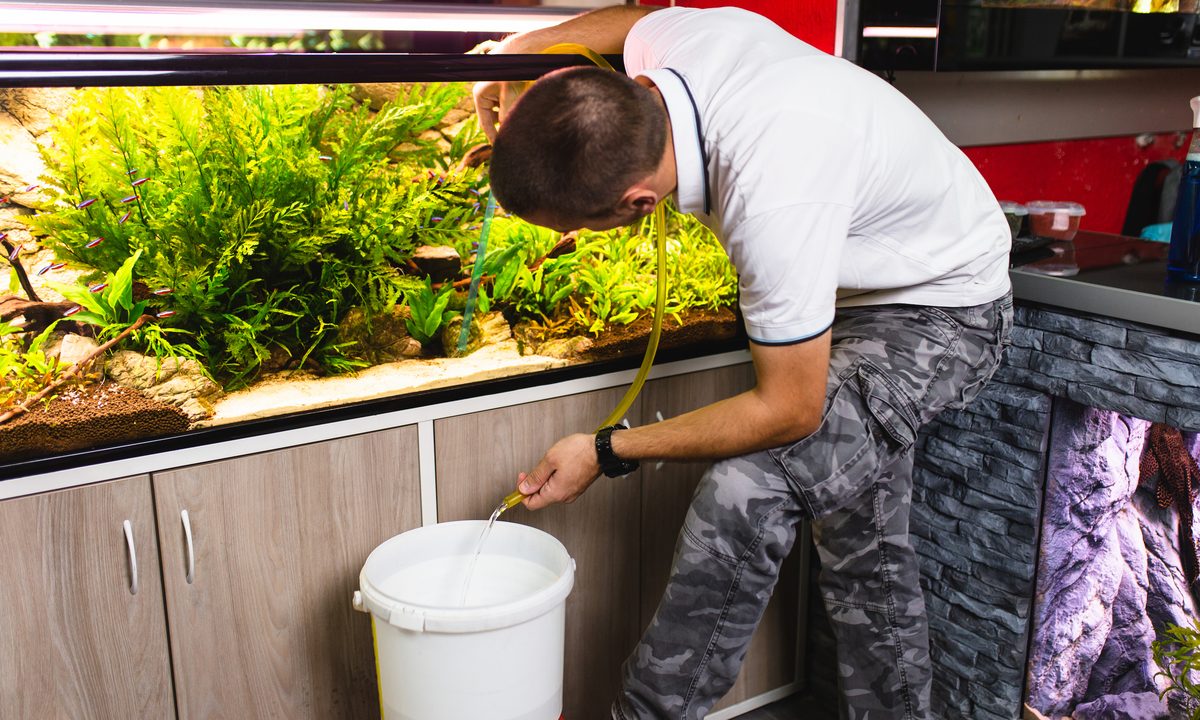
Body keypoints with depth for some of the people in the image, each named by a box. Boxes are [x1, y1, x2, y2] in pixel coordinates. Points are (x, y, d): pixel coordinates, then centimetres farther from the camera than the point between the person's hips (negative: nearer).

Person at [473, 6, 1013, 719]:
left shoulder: (772, 203, -43)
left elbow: (791, 410, -31)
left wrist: (606, 452, -24)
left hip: (945, 317, -8)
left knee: (748, 489, -26)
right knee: (866, 543, 15)